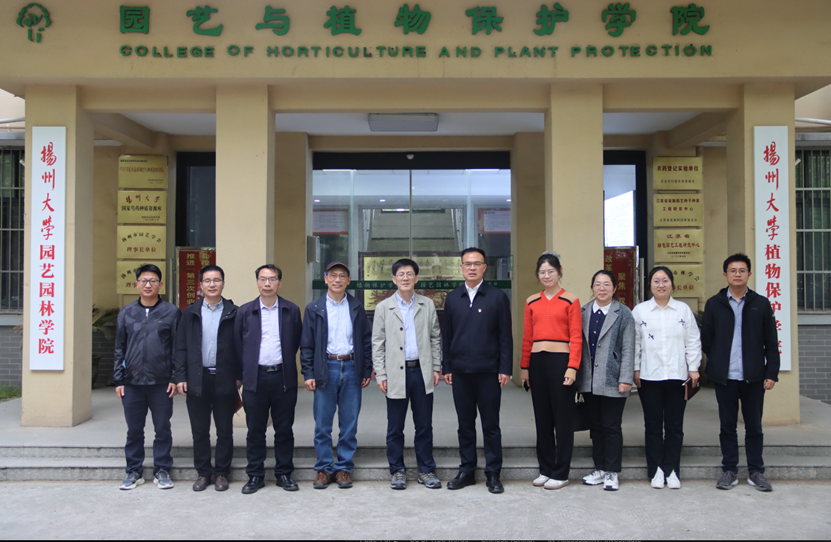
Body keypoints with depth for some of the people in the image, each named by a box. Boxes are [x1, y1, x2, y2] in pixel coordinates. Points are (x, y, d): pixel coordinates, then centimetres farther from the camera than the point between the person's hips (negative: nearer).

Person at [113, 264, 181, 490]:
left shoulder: (171, 312, 1)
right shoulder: (126, 313, 9)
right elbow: (119, 349, 10)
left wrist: (175, 378, -5)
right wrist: (118, 380, 5)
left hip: (161, 383, -2)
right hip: (132, 382, 2)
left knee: (163, 429, 7)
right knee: (134, 430, 9)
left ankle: (162, 470, 18)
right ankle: (134, 472, 21)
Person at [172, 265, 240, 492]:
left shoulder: (233, 313, 2)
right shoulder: (190, 313, 8)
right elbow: (180, 347, 7)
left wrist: (239, 376, -4)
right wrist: (180, 377, -1)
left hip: (224, 379, -2)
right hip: (197, 379, 2)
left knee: (225, 431, 7)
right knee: (199, 431, 9)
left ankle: (222, 473, 19)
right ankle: (203, 472, 21)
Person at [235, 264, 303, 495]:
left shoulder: (292, 310, 5)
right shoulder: (245, 311, 6)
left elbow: (296, 343, 10)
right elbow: (238, 345, 9)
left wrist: (286, 365, 6)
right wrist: (246, 371, 7)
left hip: (283, 378, 0)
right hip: (255, 378, 0)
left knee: (284, 430, 7)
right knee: (255, 430, 7)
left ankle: (284, 473, 19)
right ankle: (255, 475, 18)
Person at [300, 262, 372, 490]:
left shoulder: (356, 308, 9)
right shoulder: (314, 309, 5)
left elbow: (367, 340, 10)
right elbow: (306, 345, 4)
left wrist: (367, 370, 4)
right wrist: (308, 374, -3)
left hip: (351, 368, 1)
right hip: (325, 369, -1)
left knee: (349, 424, 5)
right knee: (322, 424, 3)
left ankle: (344, 467, 16)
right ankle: (324, 468, 15)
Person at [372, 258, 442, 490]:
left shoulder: (427, 305, 7)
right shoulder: (383, 307, 3)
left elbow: (435, 338, 10)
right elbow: (377, 344, 2)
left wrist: (436, 367, 3)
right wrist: (380, 375, -4)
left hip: (422, 372, 1)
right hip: (396, 374, -1)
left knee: (424, 425, 7)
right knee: (395, 427, 6)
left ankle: (426, 470, 18)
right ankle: (397, 471, 19)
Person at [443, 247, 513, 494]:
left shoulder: (498, 297, 0)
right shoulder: (452, 298, 9)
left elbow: (505, 336, -1)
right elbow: (447, 335, 11)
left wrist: (505, 369, -7)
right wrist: (446, 367, 6)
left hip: (488, 371, -3)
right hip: (460, 372, 3)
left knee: (491, 425, 4)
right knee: (465, 424, 10)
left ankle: (493, 474, 14)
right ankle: (467, 471, 21)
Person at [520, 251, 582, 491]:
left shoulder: (570, 300, -1)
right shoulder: (532, 302, 11)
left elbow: (576, 337, -5)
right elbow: (527, 338, 12)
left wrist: (572, 367, -12)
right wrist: (524, 367, 8)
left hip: (560, 360, -4)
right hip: (537, 362, 4)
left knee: (563, 419, 2)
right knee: (542, 418, 10)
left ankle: (560, 473, 11)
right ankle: (545, 469, 21)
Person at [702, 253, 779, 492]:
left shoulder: (761, 304, 4)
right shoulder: (714, 304, 4)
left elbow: (771, 342, 4)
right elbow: (706, 339, 8)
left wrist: (772, 373, -2)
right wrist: (718, 363, 3)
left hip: (753, 376, 0)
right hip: (725, 377, 0)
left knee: (754, 426, 8)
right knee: (727, 425, 7)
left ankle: (756, 472, 19)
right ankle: (729, 470, 17)